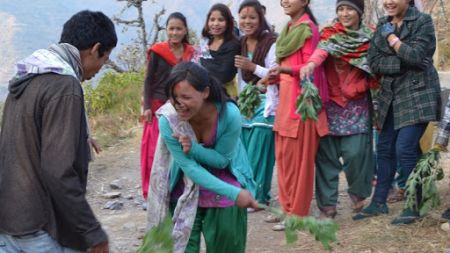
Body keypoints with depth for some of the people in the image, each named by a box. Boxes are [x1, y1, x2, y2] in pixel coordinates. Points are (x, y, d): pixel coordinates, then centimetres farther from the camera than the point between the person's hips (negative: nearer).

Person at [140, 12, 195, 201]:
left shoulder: (190, 53, 6)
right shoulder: (157, 51, -4)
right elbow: (148, 81, -2)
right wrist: (147, 107, -10)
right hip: (159, 107, -3)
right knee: (154, 151, -3)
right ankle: (150, 195, 4)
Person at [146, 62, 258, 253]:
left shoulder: (230, 115, -29)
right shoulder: (168, 120, -28)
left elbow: (222, 160, -16)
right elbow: (189, 167, -26)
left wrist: (194, 149, -36)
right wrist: (234, 193, -34)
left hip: (224, 179, 0)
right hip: (186, 190, 0)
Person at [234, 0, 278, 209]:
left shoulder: (271, 43, -11)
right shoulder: (240, 44, 11)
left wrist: (253, 67, -22)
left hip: (265, 105, -6)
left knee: (258, 153, -9)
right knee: (244, 152, 5)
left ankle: (258, 197, -3)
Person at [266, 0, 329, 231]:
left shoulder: (308, 28, -9)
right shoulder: (288, 29, 17)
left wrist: (285, 69, -29)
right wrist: (273, 77, 6)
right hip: (286, 98, 9)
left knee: (298, 157, -4)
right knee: (283, 156, 10)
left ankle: (297, 214, 3)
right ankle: (287, 207, 18)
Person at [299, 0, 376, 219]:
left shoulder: (369, 37, 5)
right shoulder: (330, 34, 1)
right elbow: (322, 50, -21)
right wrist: (310, 63, -41)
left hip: (358, 105, 0)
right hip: (330, 103, 0)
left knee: (355, 152, -7)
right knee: (326, 153, -4)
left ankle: (357, 192, 19)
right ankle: (327, 204, 3)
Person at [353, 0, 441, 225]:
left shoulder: (422, 21, -6)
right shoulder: (382, 25, 10)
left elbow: (416, 57, -20)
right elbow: (374, 63, -2)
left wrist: (391, 37, -10)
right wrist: (403, 63, -15)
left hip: (417, 94, -6)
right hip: (391, 96, 6)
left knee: (405, 148, -12)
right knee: (385, 148, 9)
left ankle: (414, 206, 2)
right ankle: (379, 202, 22)